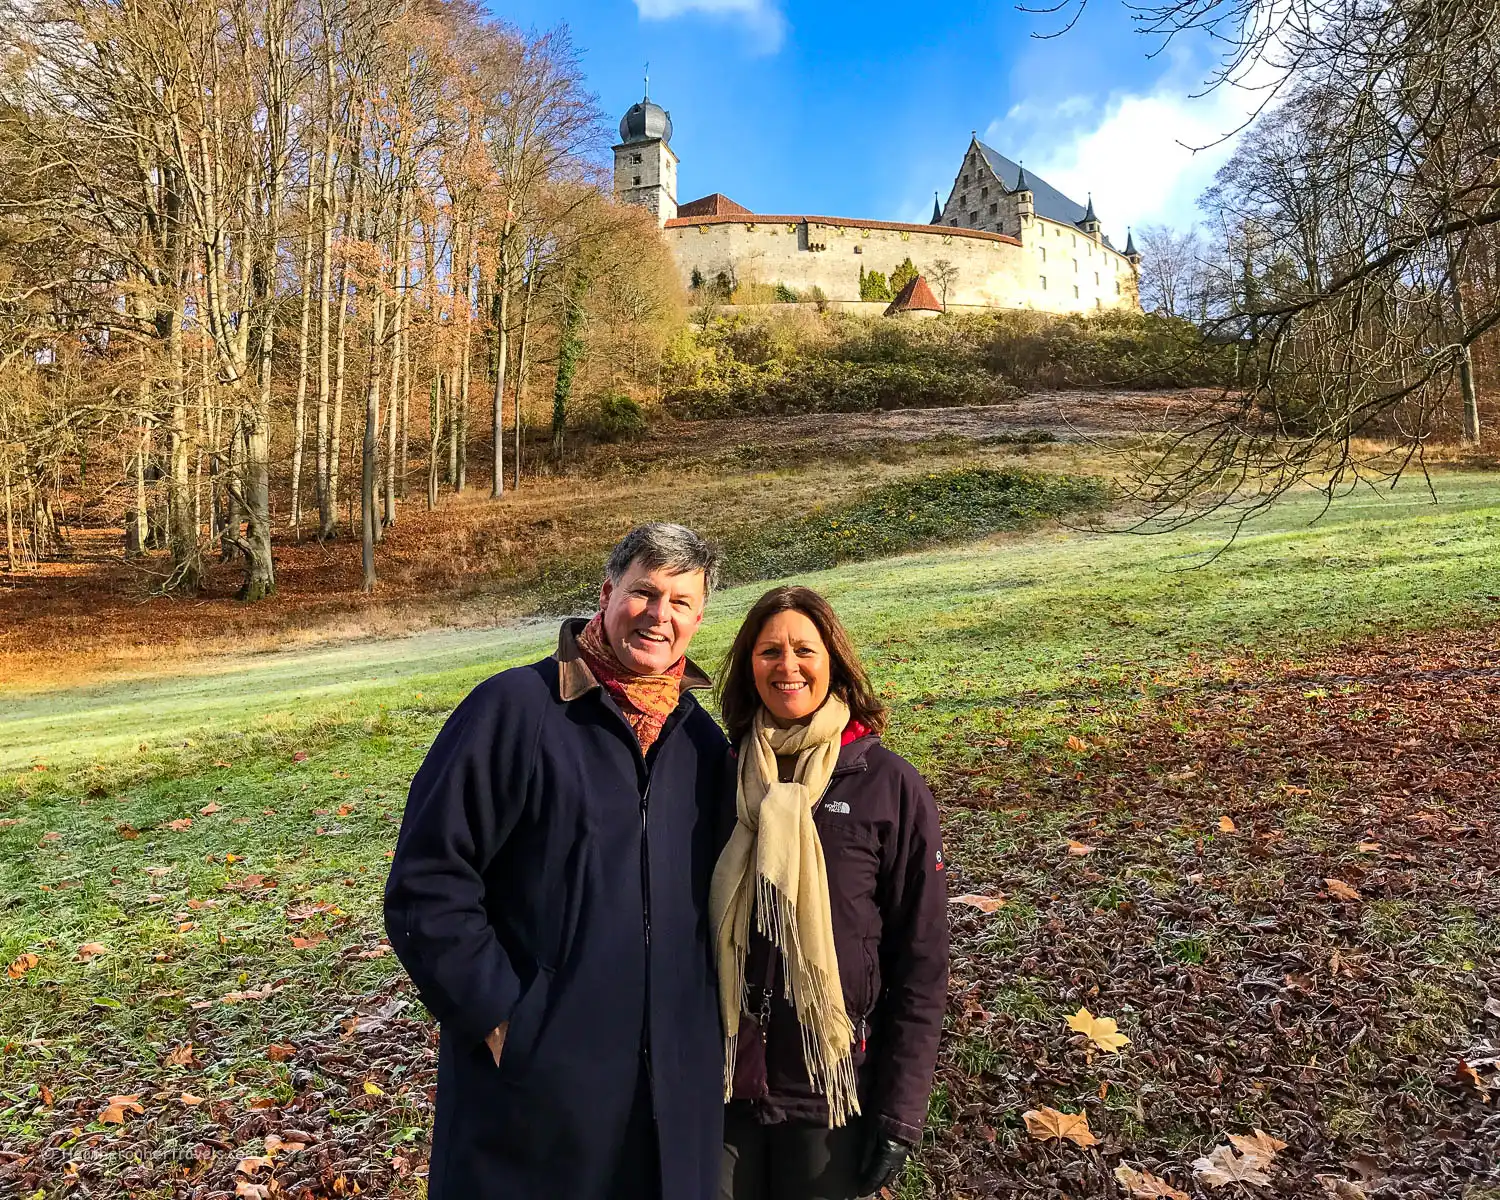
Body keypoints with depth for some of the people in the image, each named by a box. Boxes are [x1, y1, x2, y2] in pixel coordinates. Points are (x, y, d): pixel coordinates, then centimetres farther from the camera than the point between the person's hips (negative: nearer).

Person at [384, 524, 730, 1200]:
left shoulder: (702, 740, 6)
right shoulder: (515, 708, -12)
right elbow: (427, 883, -13)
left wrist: (715, 1024, 7)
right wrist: (496, 1015, -14)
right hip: (534, 1083, -4)